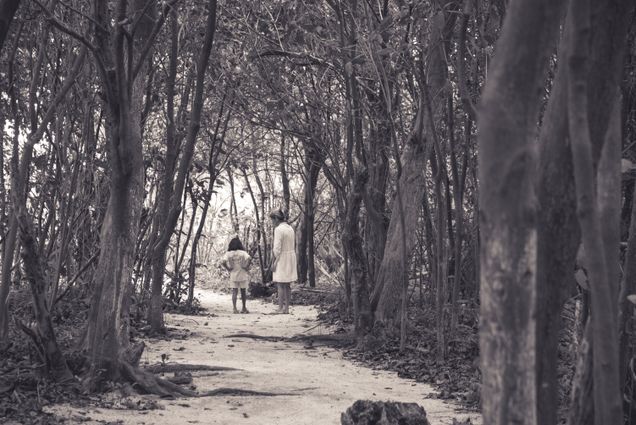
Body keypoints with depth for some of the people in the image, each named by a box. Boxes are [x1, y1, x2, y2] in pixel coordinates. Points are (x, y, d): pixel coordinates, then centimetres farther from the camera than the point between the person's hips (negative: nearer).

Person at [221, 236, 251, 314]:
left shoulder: (228, 253, -2)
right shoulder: (243, 252, -5)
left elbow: (223, 262, -16)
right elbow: (249, 258, -22)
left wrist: (228, 268, -4)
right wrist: (246, 267, -11)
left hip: (233, 275, 1)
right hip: (242, 275, -1)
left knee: (234, 292, 5)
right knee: (243, 292, 13)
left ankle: (235, 308, -3)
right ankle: (244, 308, 20)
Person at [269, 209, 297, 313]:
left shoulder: (278, 229, -14)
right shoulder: (290, 228, 12)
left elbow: (277, 247, -18)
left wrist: (274, 262, -14)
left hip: (281, 259, -8)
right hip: (291, 259, 8)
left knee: (280, 285, -5)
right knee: (287, 285, 9)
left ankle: (280, 309, -5)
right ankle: (286, 308, 11)